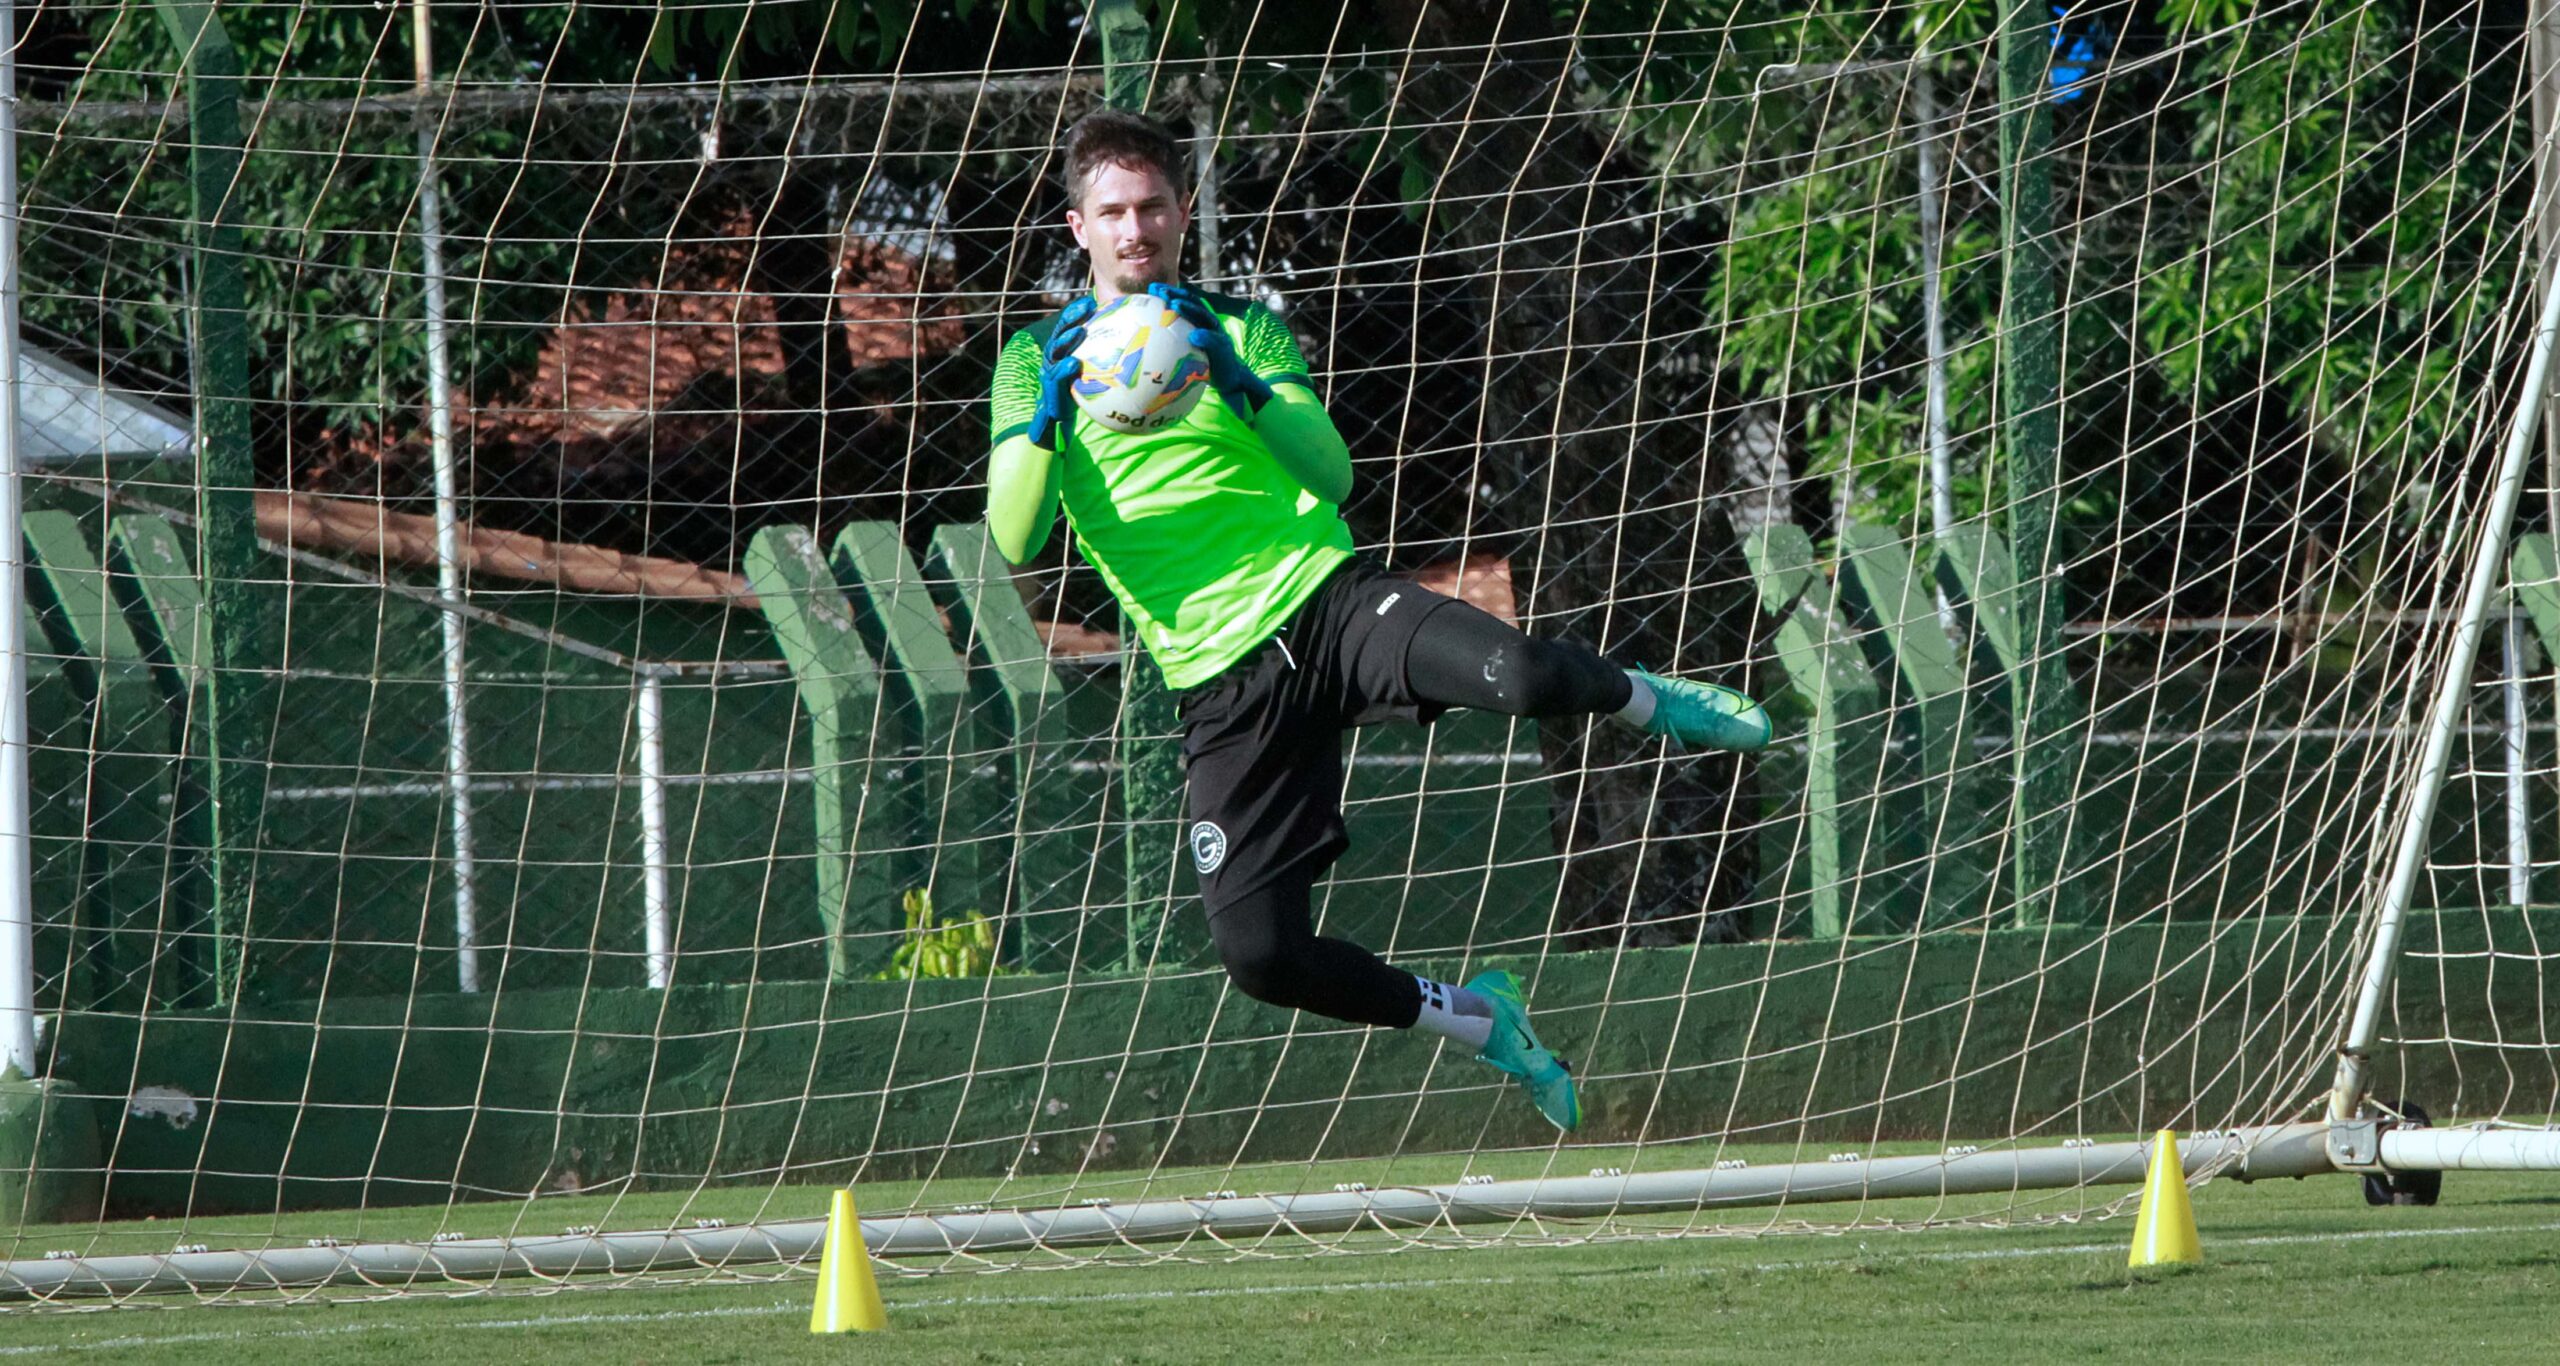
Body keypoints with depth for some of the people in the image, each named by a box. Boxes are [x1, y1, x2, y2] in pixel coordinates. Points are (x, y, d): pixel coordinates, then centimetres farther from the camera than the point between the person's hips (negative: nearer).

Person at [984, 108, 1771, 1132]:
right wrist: (1047, 411, -21)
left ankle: (1649, 702, 5)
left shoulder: (1244, 327, 9)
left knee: (1522, 676, -31)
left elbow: (1332, 474, -4)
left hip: (1326, 598, -1)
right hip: (1223, 681, 1)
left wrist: (1241, 382, -20)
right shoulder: (1036, 362, 8)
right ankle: (1472, 1021, 13)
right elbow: (1014, 544, -5)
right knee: (1258, 953, -14)